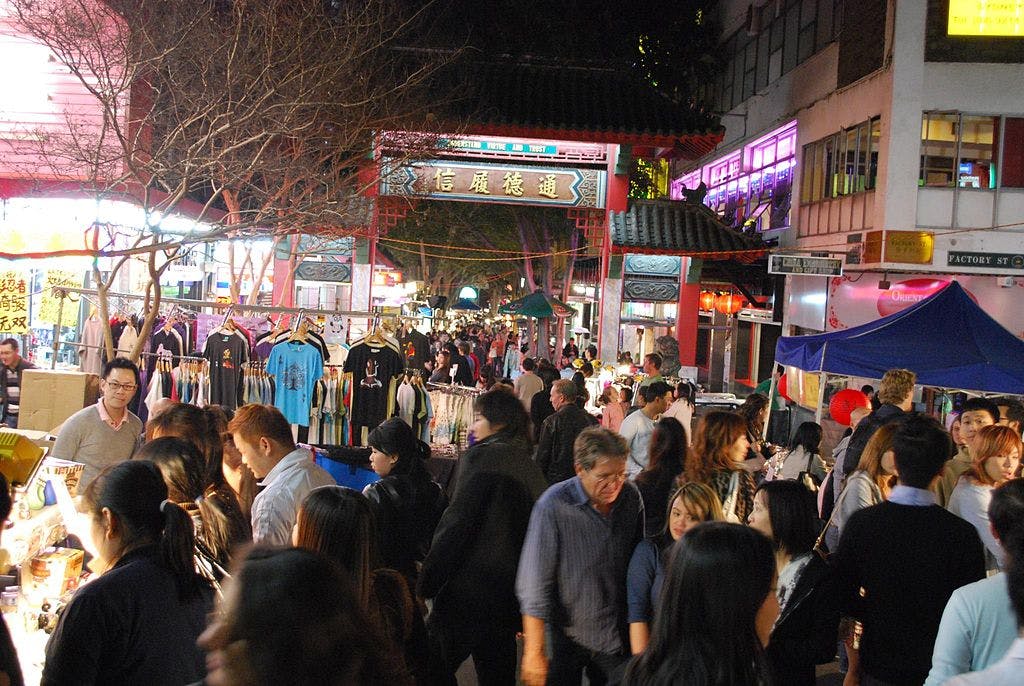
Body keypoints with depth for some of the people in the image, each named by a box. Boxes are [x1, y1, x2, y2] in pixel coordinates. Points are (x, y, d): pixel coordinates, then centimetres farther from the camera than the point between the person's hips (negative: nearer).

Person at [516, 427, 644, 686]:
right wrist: (534, 652, -17)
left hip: (617, 635, 4)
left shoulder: (631, 497, -6)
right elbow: (535, 583, -18)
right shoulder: (553, 507, -21)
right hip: (567, 635, -4)